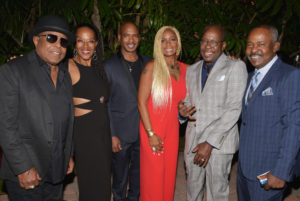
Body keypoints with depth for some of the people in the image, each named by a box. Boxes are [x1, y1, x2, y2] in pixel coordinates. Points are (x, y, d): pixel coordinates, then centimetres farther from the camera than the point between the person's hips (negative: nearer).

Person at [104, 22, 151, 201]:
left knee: (139, 179, 17)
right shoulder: (109, 66, -3)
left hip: (144, 132, 3)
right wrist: (111, 135, -8)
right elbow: (104, 103, -3)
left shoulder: (148, 63, 6)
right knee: (120, 180, 13)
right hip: (121, 134, -2)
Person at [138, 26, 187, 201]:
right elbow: (141, 102, -12)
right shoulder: (152, 67, -9)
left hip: (173, 130, 5)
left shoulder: (184, 68, 8)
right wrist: (151, 134, -14)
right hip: (152, 129, -5)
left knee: (169, 175, 13)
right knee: (154, 178, 4)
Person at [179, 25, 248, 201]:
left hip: (219, 142, -5)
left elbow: (234, 109, -13)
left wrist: (210, 143, -16)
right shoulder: (192, 70, 12)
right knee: (193, 186, 16)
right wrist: (183, 110, -6)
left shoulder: (236, 67, -6)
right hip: (193, 140, 5)